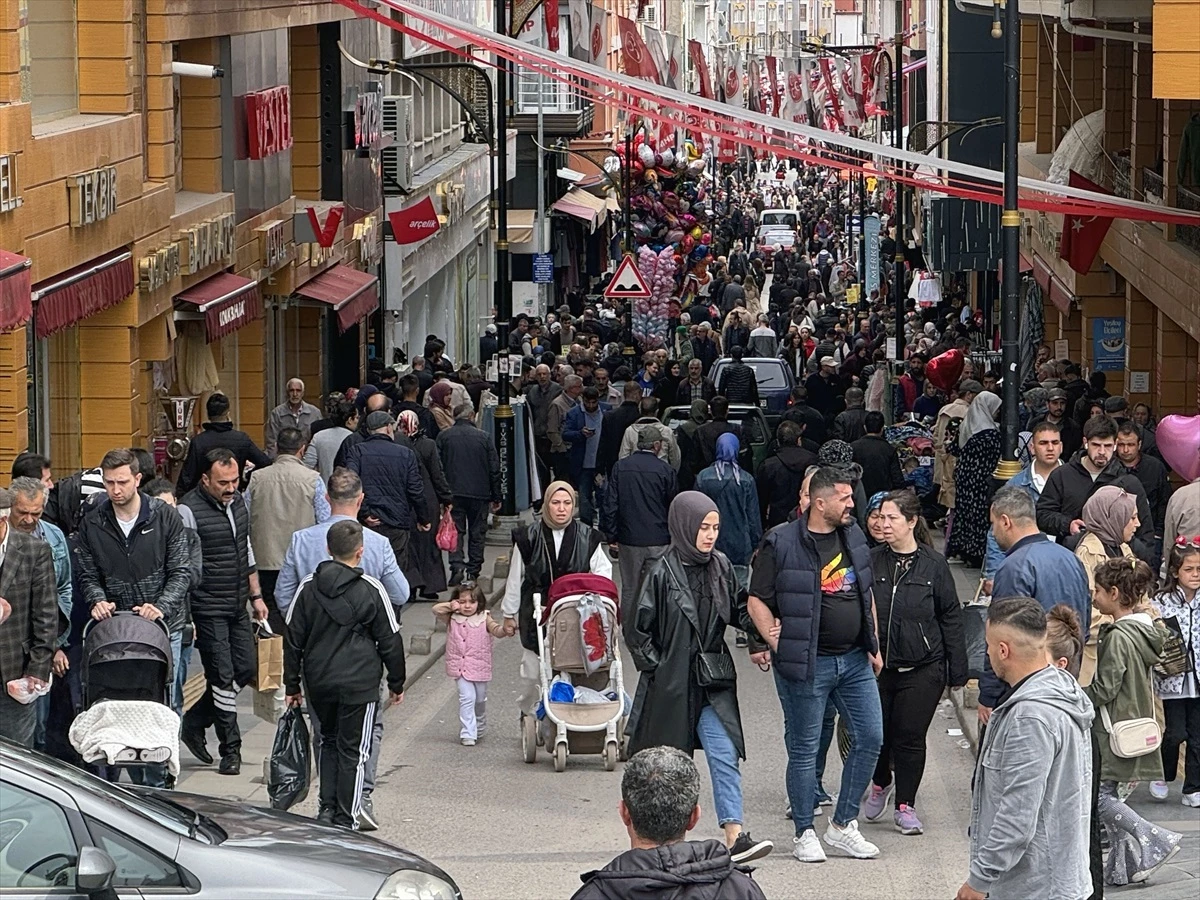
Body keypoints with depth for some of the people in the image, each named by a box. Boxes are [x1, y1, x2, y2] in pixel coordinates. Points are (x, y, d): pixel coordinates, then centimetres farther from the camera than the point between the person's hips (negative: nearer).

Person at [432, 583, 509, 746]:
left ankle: (480, 728, 40)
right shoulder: (452, 618, 0)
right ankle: (468, 734, -12)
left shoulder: (484, 619, -3)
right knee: (467, 698, -13)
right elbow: (436, 610, -5)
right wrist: (450, 606, -15)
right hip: (460, 668, -1)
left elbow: (496, 630, -15)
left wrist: (505, 629, -35)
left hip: (479, 667, 1)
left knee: (480, 700, 16)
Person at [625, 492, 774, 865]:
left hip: (713, 680, 3)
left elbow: (733, 613, 15)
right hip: (672, 681, -3)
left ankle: (735, 836, -16)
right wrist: (657, 666, -8)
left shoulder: (720, 566, 3)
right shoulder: (661, 573, -11)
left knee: (724, 755, -9)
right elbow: (636, 628, -6)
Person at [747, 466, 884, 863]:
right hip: (807, 665, -6)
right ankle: (804, 833, 15)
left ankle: (842, 826, 18)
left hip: (855, 660, 6)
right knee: (804, 749, 2)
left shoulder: (853, 536, 9)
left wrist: (873, 646, 14)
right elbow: (757, 601, -8)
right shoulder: (781, 544, -10)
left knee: (870, 738, 5)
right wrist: (777, 644, -15)